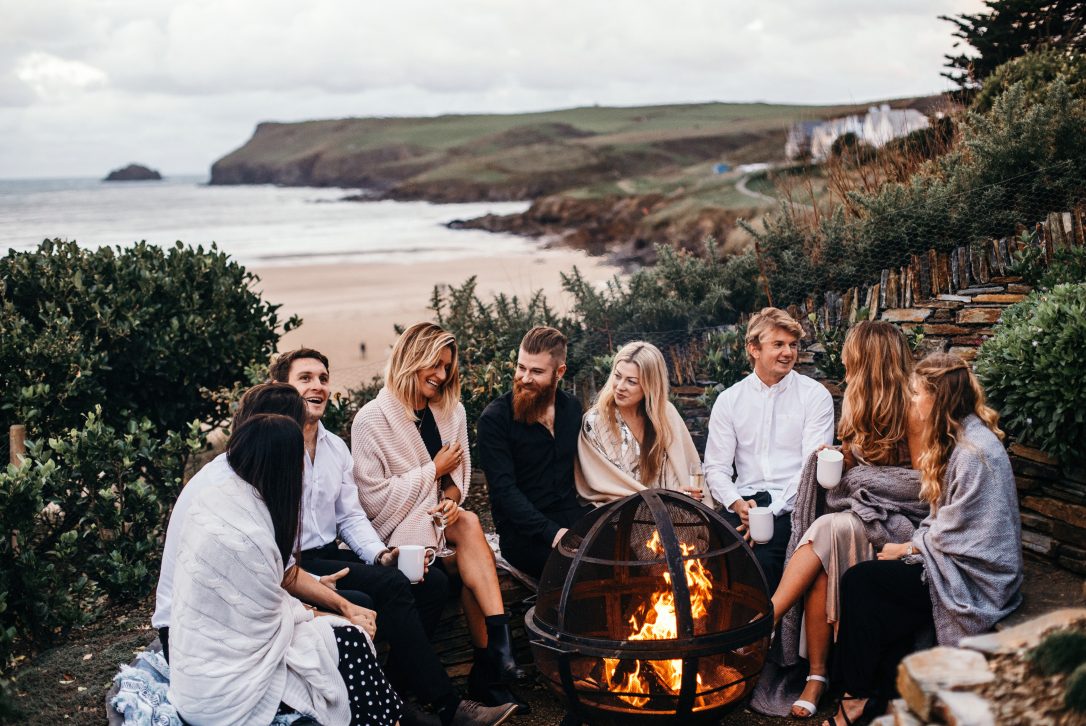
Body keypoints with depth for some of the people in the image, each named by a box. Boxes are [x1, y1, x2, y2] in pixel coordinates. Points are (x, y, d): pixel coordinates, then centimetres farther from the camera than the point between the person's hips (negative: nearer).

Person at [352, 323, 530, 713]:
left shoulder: (452, 411, 8)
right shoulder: (373, 419, -10)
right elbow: (374, 499, -13)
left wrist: (451, 495, -11)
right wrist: (434, 470, -10)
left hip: (438, 521, 5)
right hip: (398, 533, -5)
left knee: (467, 524, -30)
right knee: (469, 524, -31)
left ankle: (488, 672, -32)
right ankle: (499, 646, -32)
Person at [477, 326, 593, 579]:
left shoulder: (572, 407, 10)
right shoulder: (494, 418, -8)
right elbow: (505, 489, -14)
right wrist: (552, 533, -25)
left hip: (572, 517, 6)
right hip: (524, 532, -5)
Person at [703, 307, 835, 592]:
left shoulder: (815, 395, 4)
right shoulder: (728, 400, 12)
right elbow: (716, 468, 8)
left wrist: (772, 511, -16)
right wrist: (737, 504, -12)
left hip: (792, 504, -2)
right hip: (745, 501, 2)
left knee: (764, 556, -31)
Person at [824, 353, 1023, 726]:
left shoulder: (975, 452, -22)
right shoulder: (958, 439, 11)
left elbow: (951, 535, -20)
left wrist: (907, 549, -6)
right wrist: (912, 544, -2)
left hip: (974, 581, -9)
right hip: (955, 561, 9)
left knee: (859, 583, -13)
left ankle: (860, 696, 2)